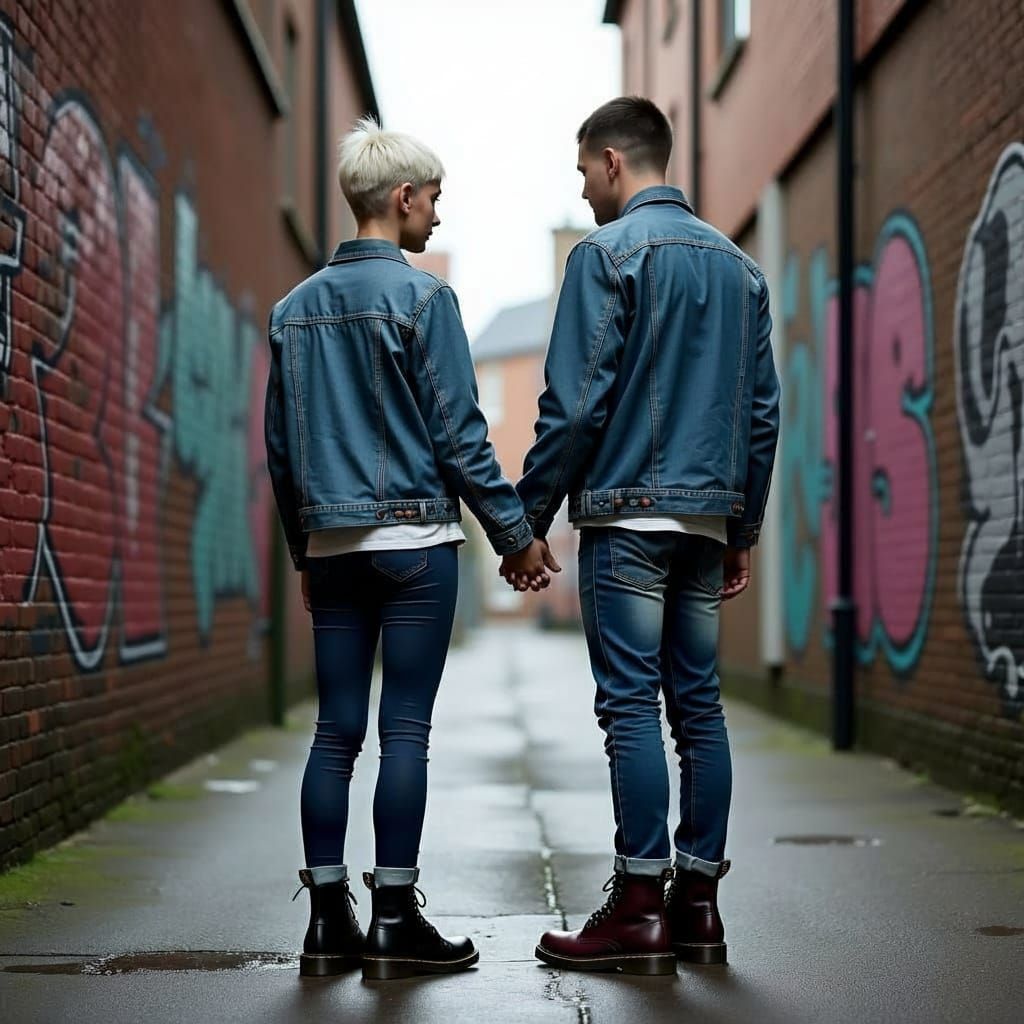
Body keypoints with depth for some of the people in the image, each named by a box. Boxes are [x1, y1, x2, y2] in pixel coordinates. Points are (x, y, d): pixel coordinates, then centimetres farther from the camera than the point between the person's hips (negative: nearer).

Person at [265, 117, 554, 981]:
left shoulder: (296, 307, 12)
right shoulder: (421, 296, -7)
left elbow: (280, 447, 16)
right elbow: (459, 432, -9)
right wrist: (515, 534, -1)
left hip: (332, 545, 6)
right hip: (413, 537, -6)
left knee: (336, 731, 7)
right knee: (405, 729, -3)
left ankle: (329, 921, 8)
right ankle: (395, 922, 0)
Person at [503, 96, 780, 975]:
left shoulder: (610, 252, -5)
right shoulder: (738, 264, 16)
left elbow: (575, 401, -11)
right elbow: (763, 408, 16)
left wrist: (530, 517, -6)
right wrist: (743, 530, 20)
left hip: (627, 514, -7)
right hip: (707, 518, 7)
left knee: (632, 706, -7)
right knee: (698, 705, 8)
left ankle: (640, 909, -7)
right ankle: (698, 903, 11)